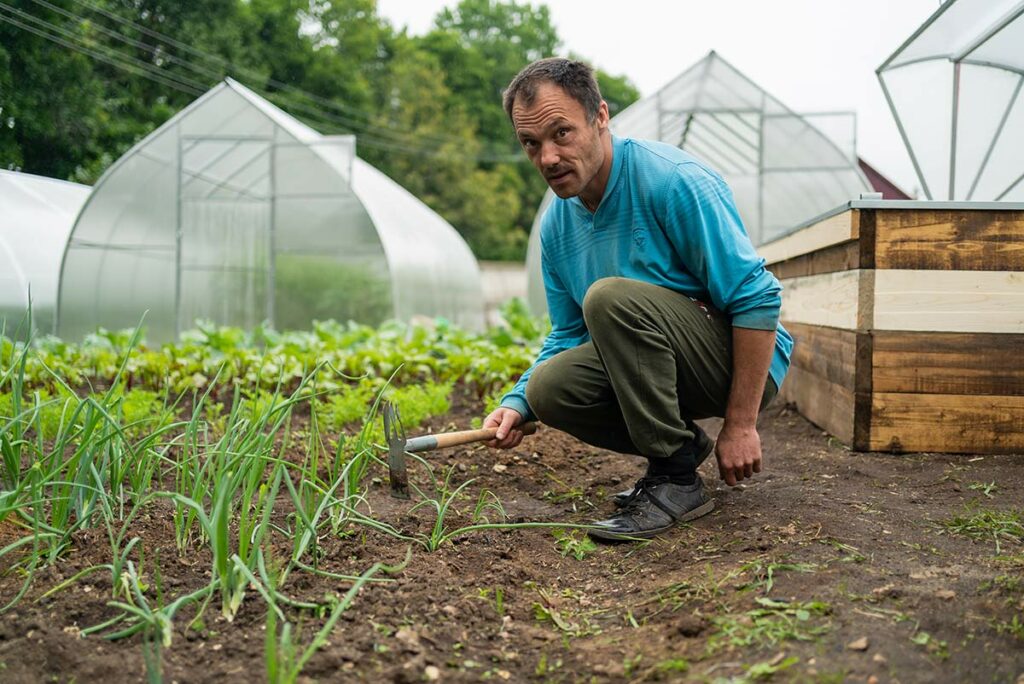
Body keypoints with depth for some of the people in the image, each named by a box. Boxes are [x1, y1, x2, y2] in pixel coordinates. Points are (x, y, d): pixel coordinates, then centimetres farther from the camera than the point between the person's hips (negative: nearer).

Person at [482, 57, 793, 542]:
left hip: (741, 360, -7)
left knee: (610, 297, -30)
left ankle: (677, 480, -18)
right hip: (655, 365, 7)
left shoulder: (672, 180, -22)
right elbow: (567, 336, 12)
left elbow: (757, 299, -23)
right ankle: (681, 444, 7)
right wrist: (517, 403, -7)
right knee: (549, 386, -16)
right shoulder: (557, 224, 2)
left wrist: (740, 426, -23)